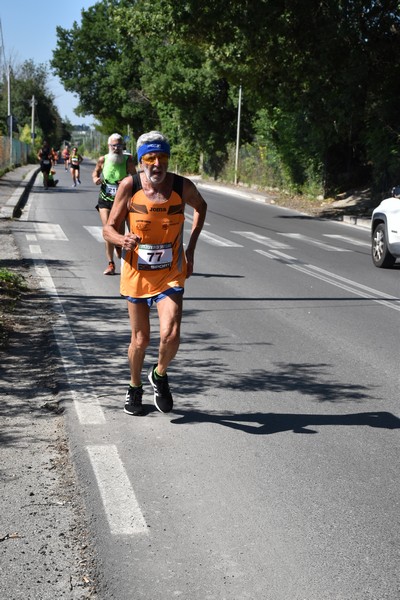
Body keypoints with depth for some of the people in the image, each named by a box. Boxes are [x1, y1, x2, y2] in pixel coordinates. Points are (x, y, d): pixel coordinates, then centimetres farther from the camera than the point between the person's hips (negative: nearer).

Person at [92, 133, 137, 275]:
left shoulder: (128, 160, -6)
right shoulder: (103, 160, -2)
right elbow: (95, 172, 16)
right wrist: (95, 179, -6)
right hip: (104, 199, 0)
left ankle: (118, 246, 42)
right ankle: (111, 265, -3)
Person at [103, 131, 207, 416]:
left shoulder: (183, 186, -9)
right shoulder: (129, 186, -12)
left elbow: (201, 207, 13)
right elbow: (108, 228, -6)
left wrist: (190, 250, 7)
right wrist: (122, 240, -30)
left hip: (171, 275, 0)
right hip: (137, 274, 0)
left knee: (171, 335, -16)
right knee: (140, 340, 9)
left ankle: (160, 375, 17)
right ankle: (135, 388, 38)